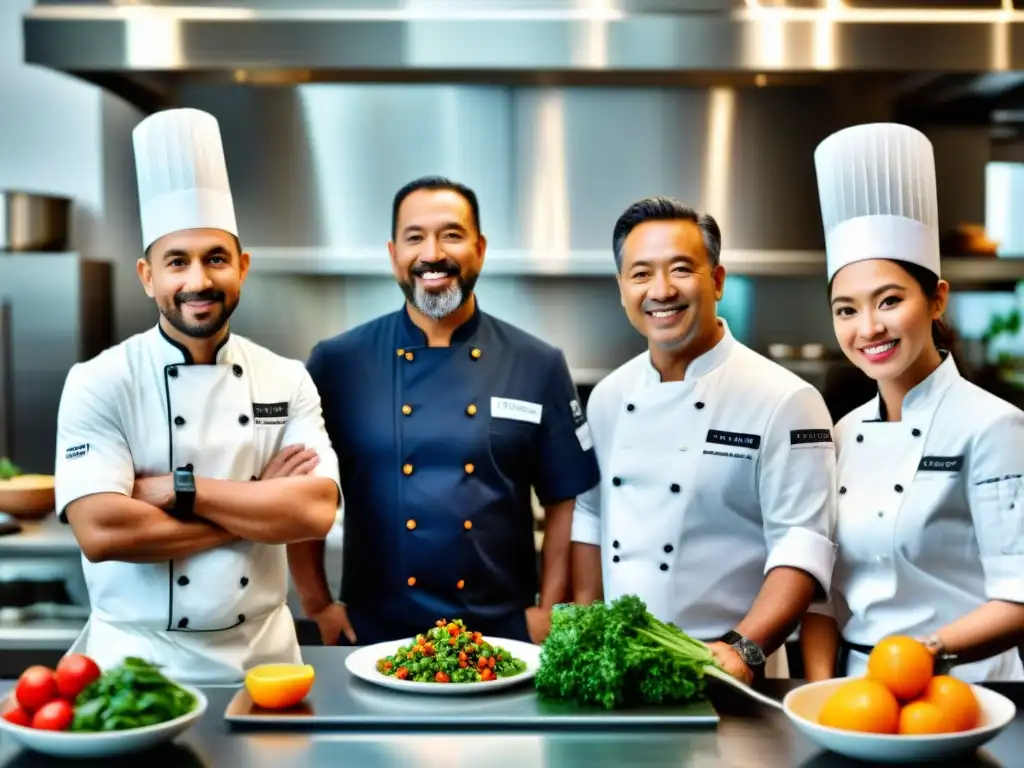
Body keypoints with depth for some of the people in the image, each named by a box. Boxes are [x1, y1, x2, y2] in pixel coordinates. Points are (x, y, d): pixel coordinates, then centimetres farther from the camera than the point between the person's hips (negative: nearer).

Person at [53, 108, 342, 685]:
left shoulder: (288, 381, -1)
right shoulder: (98, 383, -9)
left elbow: (316, 513, -14)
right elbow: (100, 532, -21)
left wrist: (178, 489, -18)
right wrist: (259, 511, -15)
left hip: (263, 656, 3)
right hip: (137, 660, -2)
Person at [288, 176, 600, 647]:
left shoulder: (538, 367, -1)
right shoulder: (337, 364, -3)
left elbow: (566, 500, 3)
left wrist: (548, 609, -2)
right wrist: (317, 605, -1)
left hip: (502, 638, 1)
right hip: (375, 637, 0)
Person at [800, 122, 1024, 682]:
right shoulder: (845, 434, 10)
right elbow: (821, 586, 10)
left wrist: (931, 652, -21)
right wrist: (821, 693, -2)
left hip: (959, 695, -4)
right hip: (855, 694, 4)